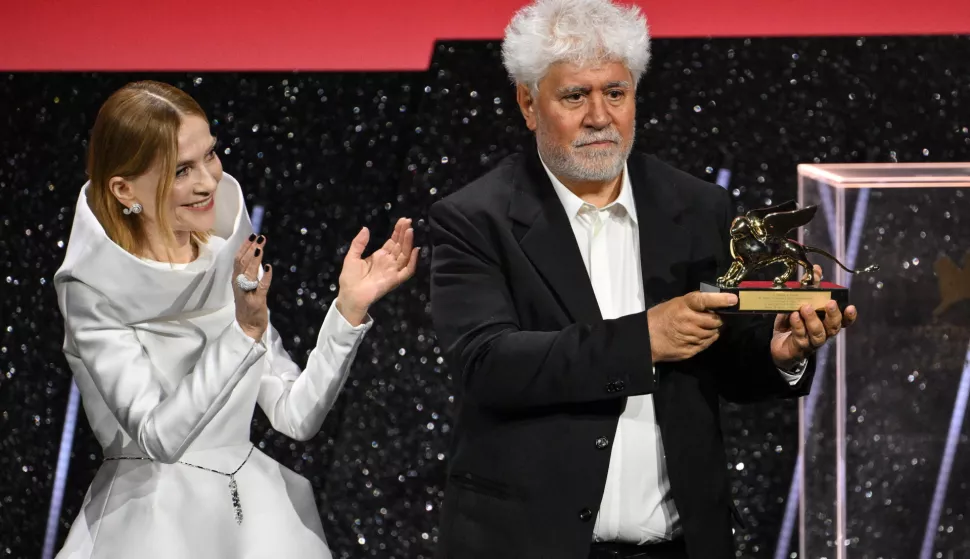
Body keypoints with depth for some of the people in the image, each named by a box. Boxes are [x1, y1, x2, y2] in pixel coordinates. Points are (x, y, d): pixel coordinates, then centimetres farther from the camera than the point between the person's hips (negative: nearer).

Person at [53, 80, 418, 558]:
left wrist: (350, 308, -10)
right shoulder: (93, 293, -12)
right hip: (155, 519, -4)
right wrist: (244, 331, -28)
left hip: (253, 509, 4)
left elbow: (296, 415, 0)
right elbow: (158, 437, -21)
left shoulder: (230, 263, 2)